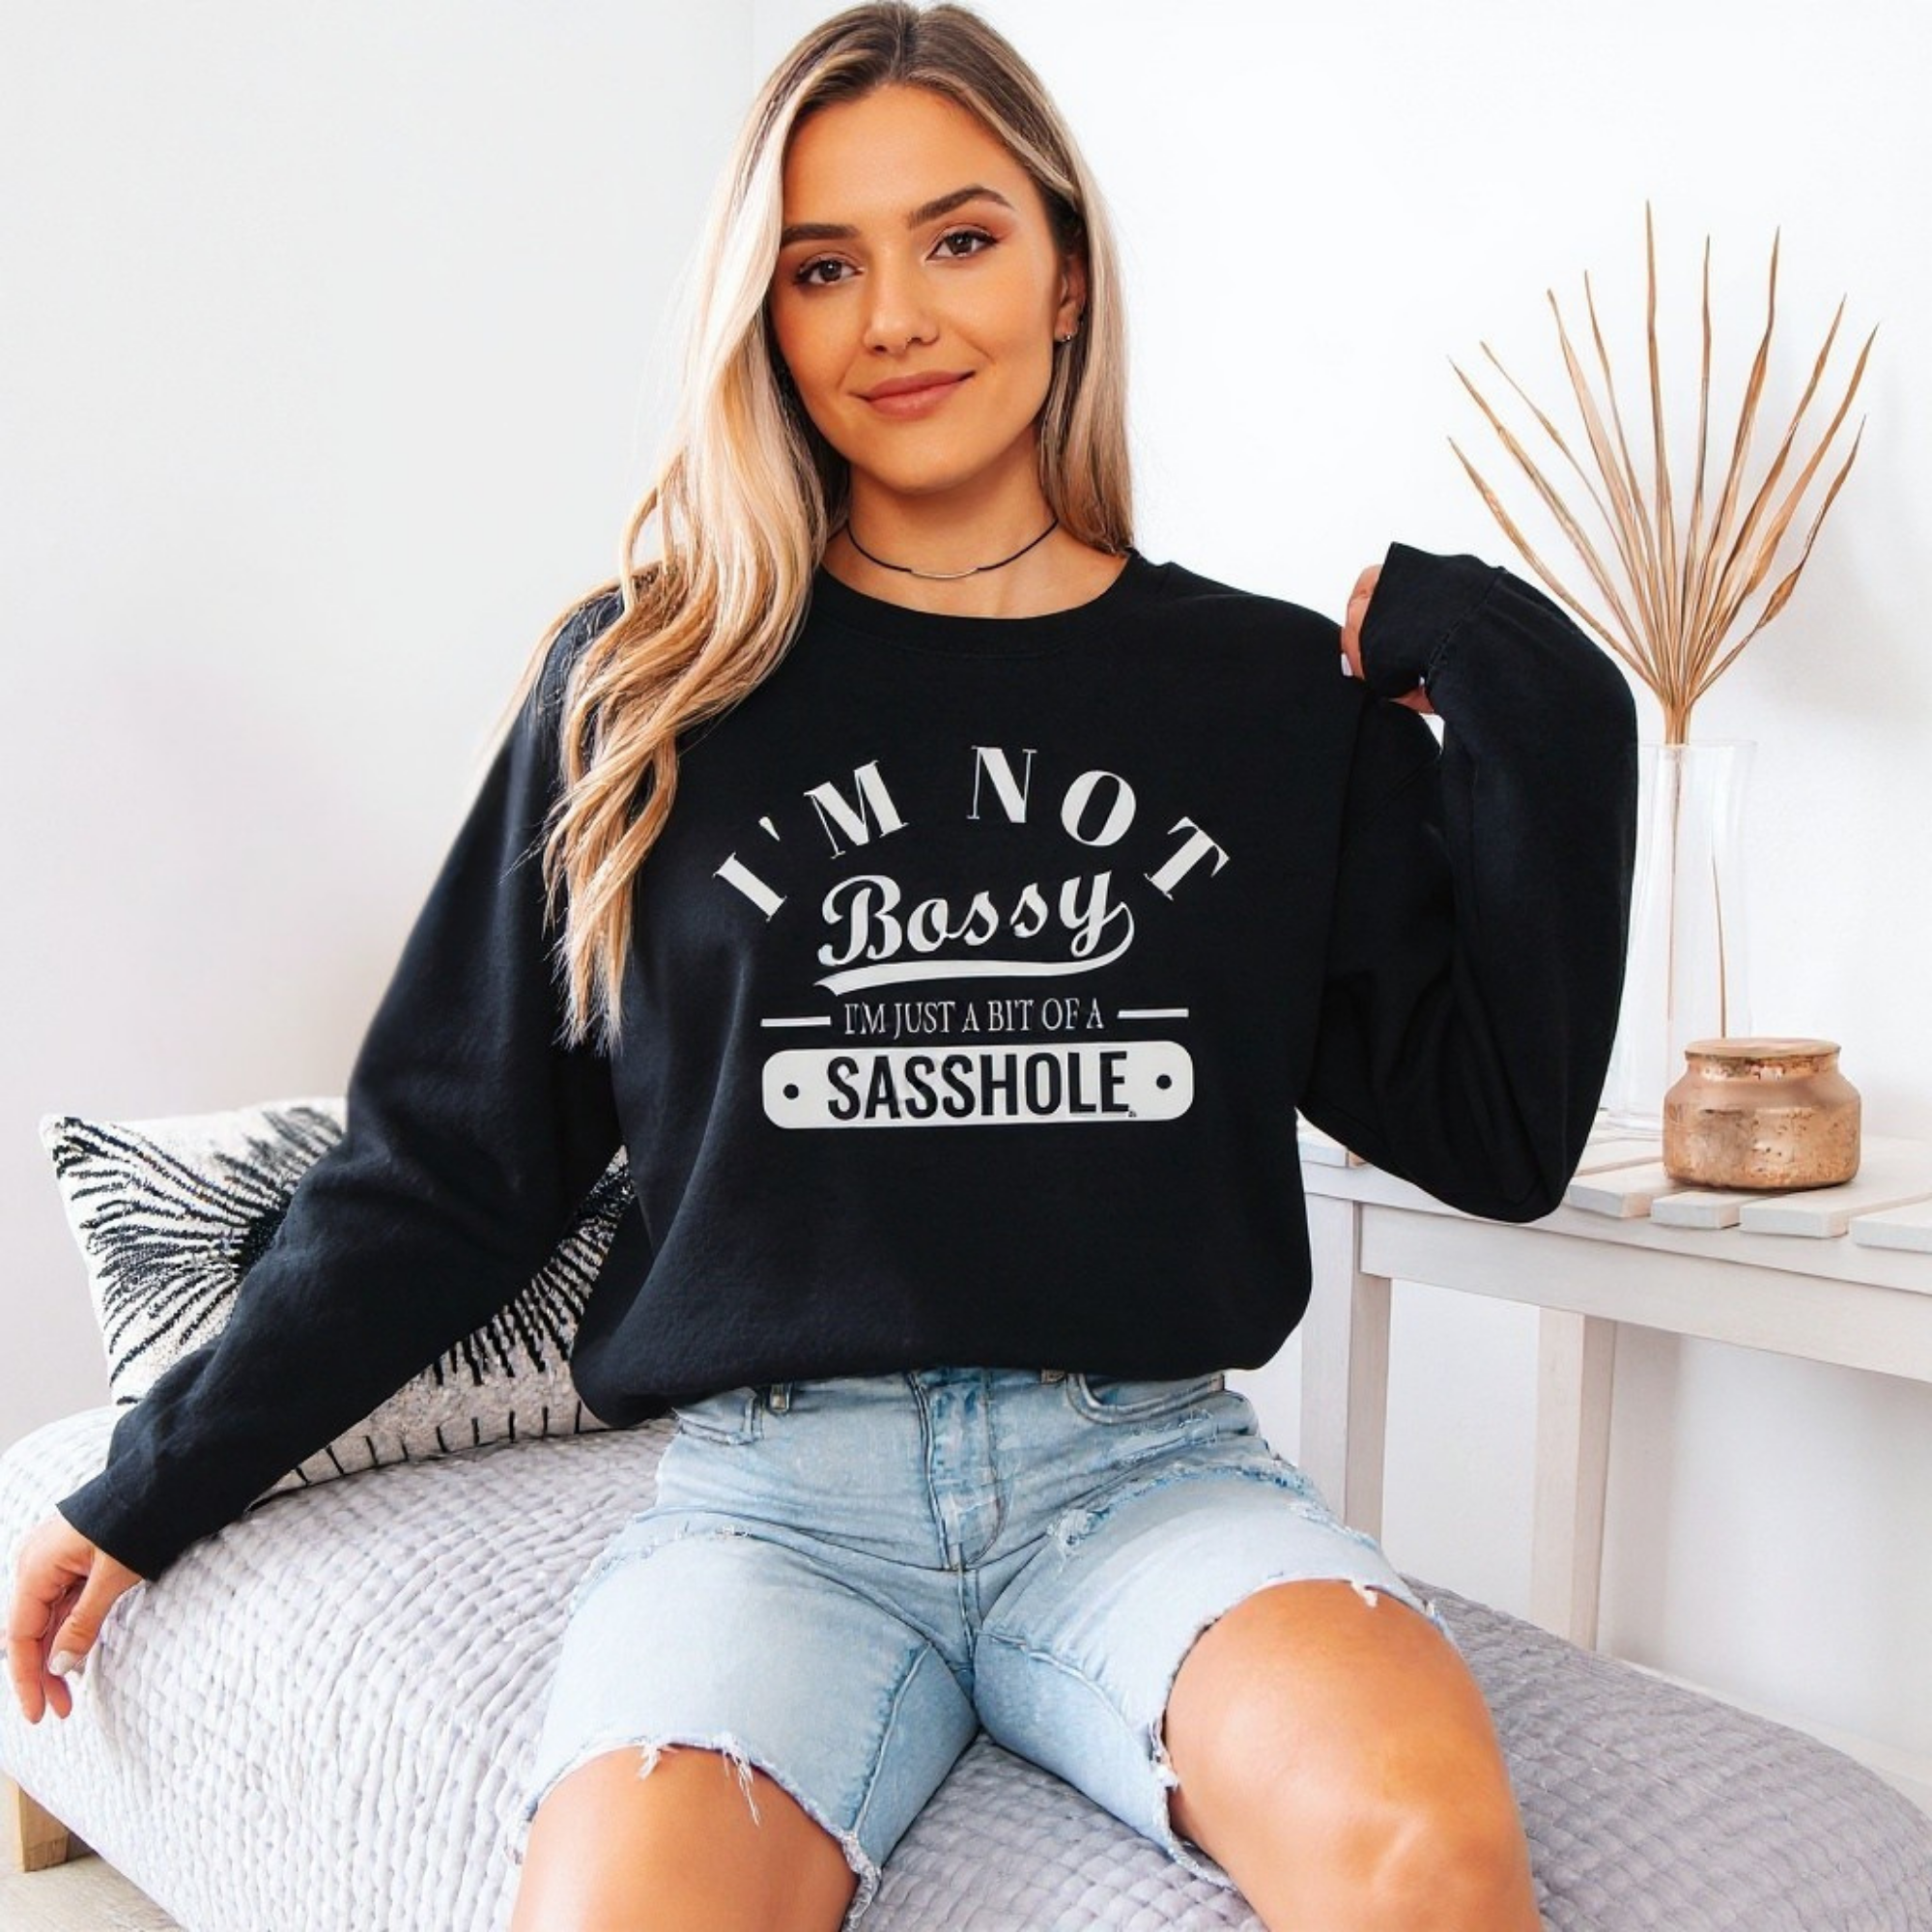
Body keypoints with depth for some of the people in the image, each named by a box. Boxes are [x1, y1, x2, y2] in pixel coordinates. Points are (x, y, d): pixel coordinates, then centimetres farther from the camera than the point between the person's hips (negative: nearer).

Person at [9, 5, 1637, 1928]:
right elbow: (447, 1152, 12)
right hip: (773, 1481, 0)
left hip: (1150, 1465, 1)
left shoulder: (1279, 694, 7)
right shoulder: (643, 688, 6)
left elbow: (1501, 1135, 8)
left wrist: (1522, 705, 0)